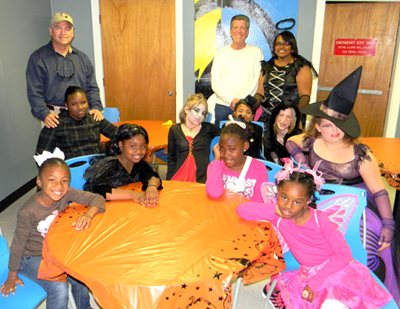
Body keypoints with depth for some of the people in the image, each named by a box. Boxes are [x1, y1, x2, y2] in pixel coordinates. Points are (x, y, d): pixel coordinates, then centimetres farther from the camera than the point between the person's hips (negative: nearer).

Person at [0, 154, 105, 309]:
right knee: (58, 287, -22)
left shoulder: (67, 193, -21)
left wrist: (88, 215, -40)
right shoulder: (28, 212, -31)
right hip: (31, 257, -4)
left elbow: (97, 199, -19)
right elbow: (18, 244, -18)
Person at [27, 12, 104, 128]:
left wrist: (96, 107, -6)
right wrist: (44, 114, -19)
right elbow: (34, 93, -3)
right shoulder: (38, 58, 3)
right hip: (54, 116, -2)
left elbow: (91, 87, 12)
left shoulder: (82, 58, 14)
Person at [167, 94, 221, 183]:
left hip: (202, 179, -1)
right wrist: (169, 181, 7)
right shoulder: (174, 130, 13)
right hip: (179, 178, 1)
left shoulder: (208, 129, 11)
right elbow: (172, 159, 15)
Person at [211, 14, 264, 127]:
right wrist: (232, 100, -9)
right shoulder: (220, 54, 11)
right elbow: (215, 83, 4)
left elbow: (257, 80, -1)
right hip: (223, 106, 2)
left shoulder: (256, 52, 6)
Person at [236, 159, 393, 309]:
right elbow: (241, 209, -17)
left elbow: (344, 254, -14)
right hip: (308, 274, 5)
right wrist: (274, 210, -25)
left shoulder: (319, 219, -19)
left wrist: (316, 282, -20)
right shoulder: (277, 217, -12)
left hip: (338, 268, -4)